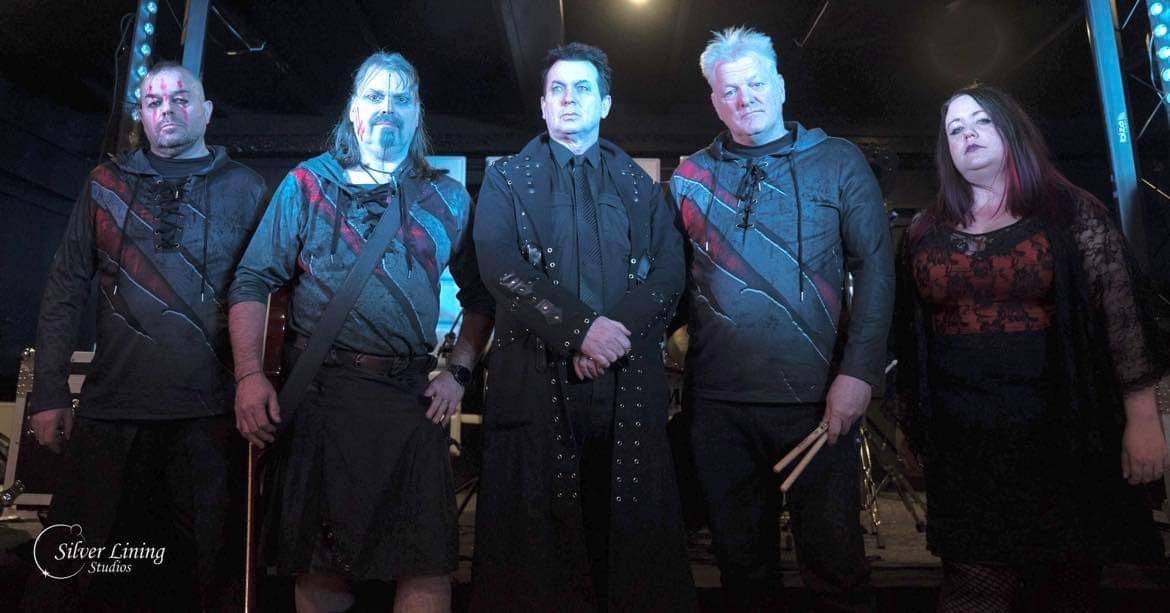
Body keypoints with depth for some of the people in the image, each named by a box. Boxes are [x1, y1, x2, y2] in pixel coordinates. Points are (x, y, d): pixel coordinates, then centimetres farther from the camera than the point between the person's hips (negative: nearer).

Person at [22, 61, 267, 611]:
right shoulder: (106, 183, 11)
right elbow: (66, 290, 9)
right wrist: (49, 394, 3)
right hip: (111, 409, 2)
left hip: (211, 416, -1)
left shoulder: (245, 189, 6)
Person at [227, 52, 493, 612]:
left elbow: (479, 296, 14)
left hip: (413, 395, 1)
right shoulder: (306, 184, 7)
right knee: (322, 565, 9)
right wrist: (249, 376, -7)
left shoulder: (448, 200, 11)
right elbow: (253, 282, 3)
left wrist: (459, 372, 2)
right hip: (321, 391, 0)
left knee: (428, 565, -1)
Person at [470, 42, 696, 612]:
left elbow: (669, 269, 4)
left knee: (633, 531, 6)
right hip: (538, 381, -1)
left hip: (629, 383, 2)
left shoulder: (639, 185, 16)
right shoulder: (506, 180, 10)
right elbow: (500, 268, -6)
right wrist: (581, 329, -15)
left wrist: (620, 333, -13)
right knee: (539, 538, 4)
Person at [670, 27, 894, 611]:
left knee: (834, 558, 8)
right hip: (717, 399, 2)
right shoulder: (691, 176, 9)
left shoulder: (838, 161, 4)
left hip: (817, 397, -2)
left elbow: (875, 268, -2)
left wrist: (858, 370, -12)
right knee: (742, 558, 15)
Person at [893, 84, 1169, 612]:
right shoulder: (926, 230, 8)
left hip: (1061, 434, -1)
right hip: (960, 439, 1)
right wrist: (912, 422, 11)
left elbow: (1122, 314, -2)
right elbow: (910, 331, 10)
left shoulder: (1071, 212, 1)